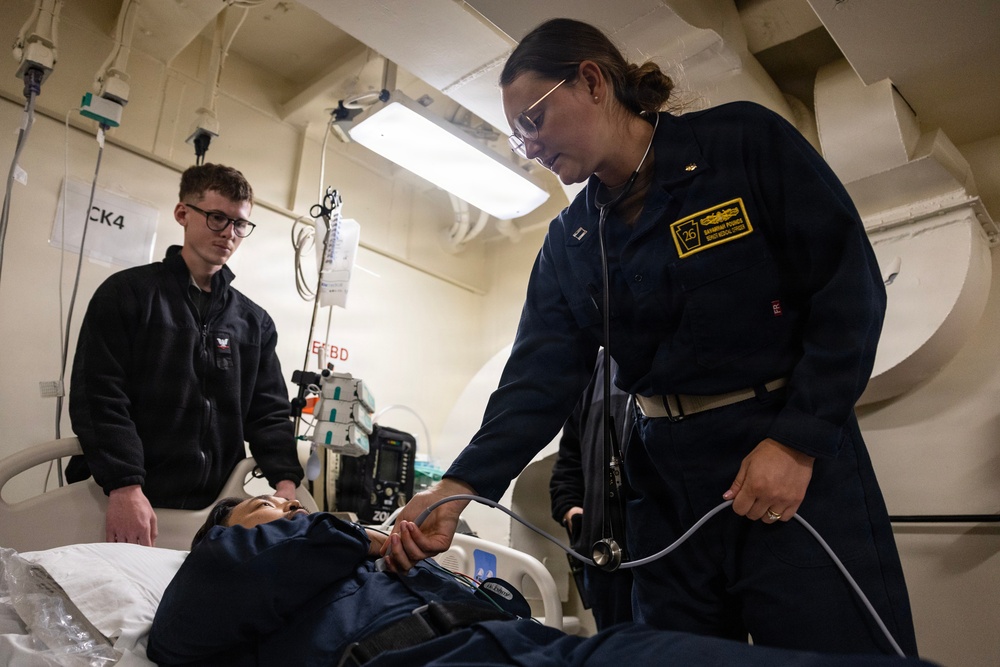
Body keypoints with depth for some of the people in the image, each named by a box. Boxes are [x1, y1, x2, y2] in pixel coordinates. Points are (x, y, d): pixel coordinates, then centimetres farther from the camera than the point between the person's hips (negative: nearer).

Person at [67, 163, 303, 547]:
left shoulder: (255, 322, 11)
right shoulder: (127, 293, 0)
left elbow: (269, 412, 7)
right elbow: (99, 396, -9)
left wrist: (286, 481, -9)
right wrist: (125, 488, -20)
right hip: (126, 501, -3)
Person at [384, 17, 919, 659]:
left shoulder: (745, 140, -6)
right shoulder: (569, 243, 7)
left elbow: (851, 289, -9)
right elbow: (539, 378, -2)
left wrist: (798, 441, -16)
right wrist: (458, 487, -15)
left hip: (802, 459, -4)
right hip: (668, 480, 4)